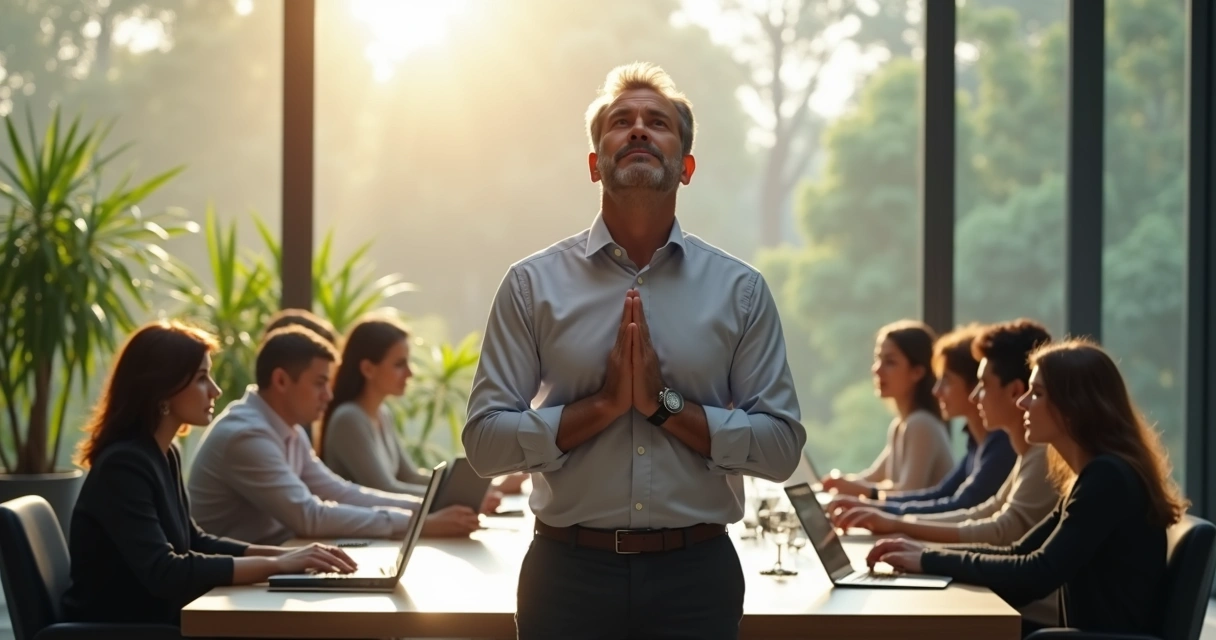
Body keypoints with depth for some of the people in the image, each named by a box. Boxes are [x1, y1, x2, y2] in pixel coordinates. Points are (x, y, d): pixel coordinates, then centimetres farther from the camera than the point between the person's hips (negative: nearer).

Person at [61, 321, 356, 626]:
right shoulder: (123, 465, -19)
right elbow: (163, 573, -27)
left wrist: (286, 555, 3)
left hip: (156, 622, 9)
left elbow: (193, 542, 17)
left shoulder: (165, 455, 9)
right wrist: (275, 565, -25)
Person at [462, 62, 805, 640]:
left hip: (696, 575, 1)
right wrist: (605, 404, -13)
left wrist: (665, 404, -12)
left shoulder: (740, 290, 3)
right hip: (570, 571, 0)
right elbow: (484, 440, -3)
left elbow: (781, 446, -2)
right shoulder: (532, 285, 2)